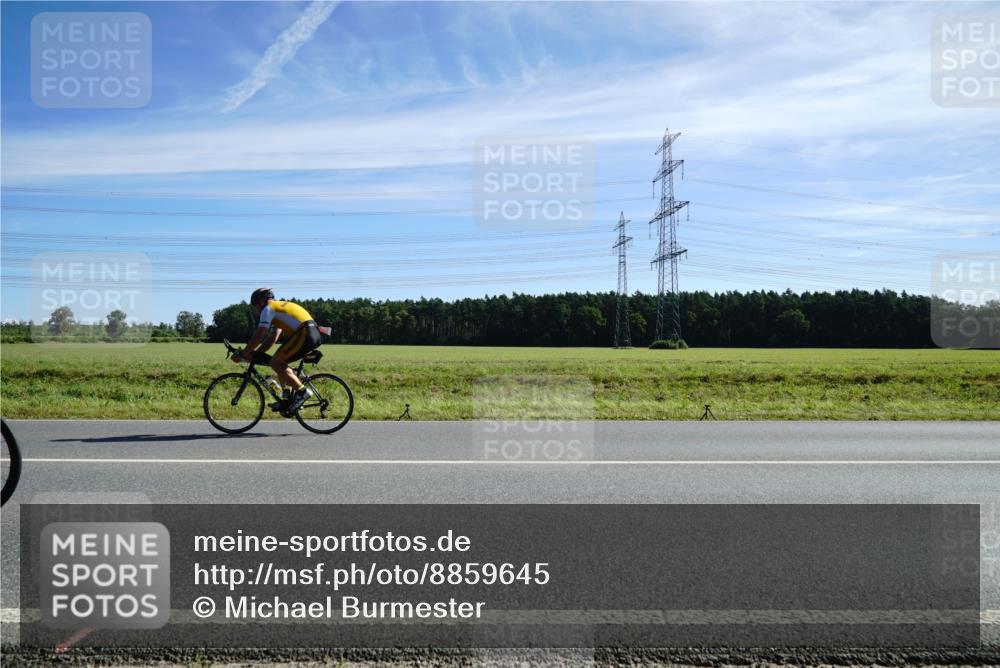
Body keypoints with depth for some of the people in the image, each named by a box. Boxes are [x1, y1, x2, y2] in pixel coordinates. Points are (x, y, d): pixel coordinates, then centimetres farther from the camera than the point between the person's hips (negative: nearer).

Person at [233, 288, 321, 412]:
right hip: (314, 334, 9)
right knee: (279, 362, 17)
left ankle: (302, 391, -11)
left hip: (304, 333, -9)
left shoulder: (268, 309, 3)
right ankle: (288, 397, 14)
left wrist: (242, 354, 6)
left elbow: (258, 337, -2)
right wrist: (254, 355, 23)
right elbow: (271, 339, 28)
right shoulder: (279, 309, 30)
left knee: (275, 362, -5)